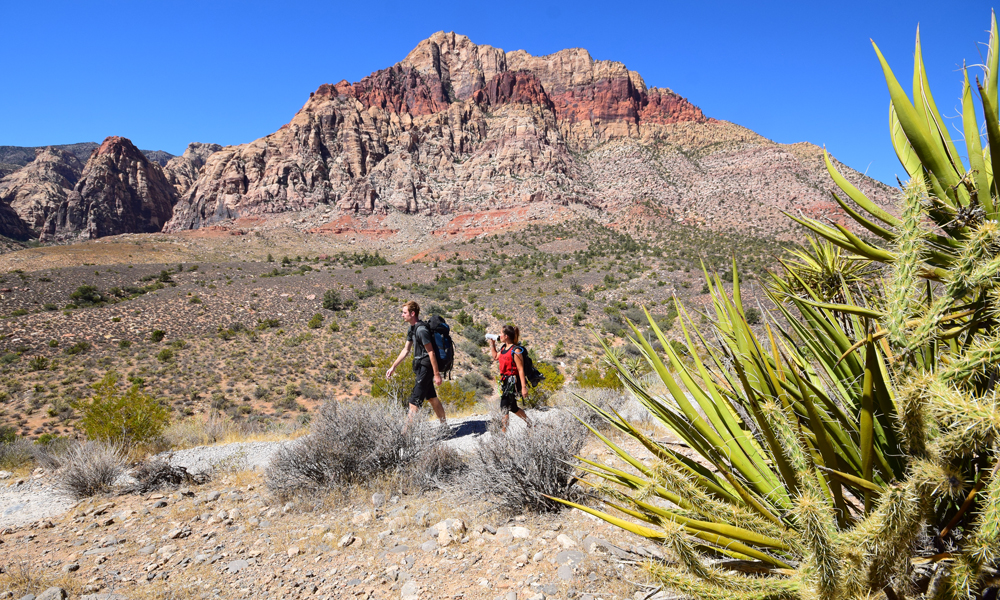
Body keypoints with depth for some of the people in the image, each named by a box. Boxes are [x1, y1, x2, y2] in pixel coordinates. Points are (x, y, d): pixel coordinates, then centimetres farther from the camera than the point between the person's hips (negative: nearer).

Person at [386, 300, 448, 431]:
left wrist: (437, 374, -21)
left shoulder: (421, 330, -21)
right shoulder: (412, 329, 11)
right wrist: (393, 367, 15)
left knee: (414, 401, -9)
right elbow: (406, 350, 17)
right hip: (421, 367, 10)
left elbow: (431, 353, -21)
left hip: (425, 368, -10)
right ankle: (444, 425, 30)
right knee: (432, 398, 18)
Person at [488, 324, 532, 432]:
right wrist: (492, 343, 20)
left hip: (513, 381, -9)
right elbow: (496, 357, 29)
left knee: (504, 407, -7)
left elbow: (520, 370, -19)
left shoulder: (515, 351, -17)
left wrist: (523, 387, -21)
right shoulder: (503, 348, 8)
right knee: (512, 407, 18)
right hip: (505, 381, 9)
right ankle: (529, 423, 36)